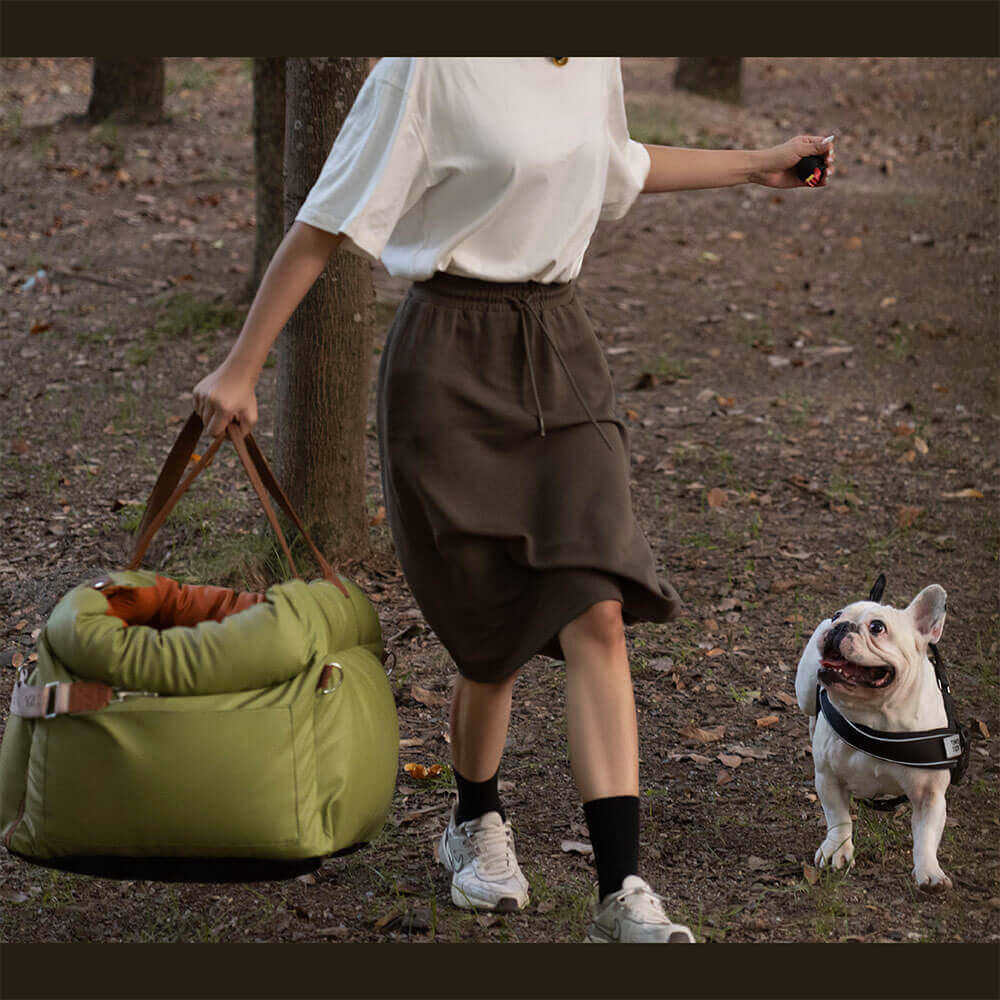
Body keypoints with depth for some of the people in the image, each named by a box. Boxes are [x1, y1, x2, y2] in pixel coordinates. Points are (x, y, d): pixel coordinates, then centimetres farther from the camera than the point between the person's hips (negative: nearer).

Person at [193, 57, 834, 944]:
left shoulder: (594, 62, 7)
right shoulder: (431, 64, -14)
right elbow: (327, 223, -10)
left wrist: (757, 166, 34)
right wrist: (241, 370, -9)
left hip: (561, 351, 5)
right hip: (451, 367, -5)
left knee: (596, 613, -10)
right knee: (494, 635, 4)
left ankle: (621, 890, -11)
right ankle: (476, 823, 34)